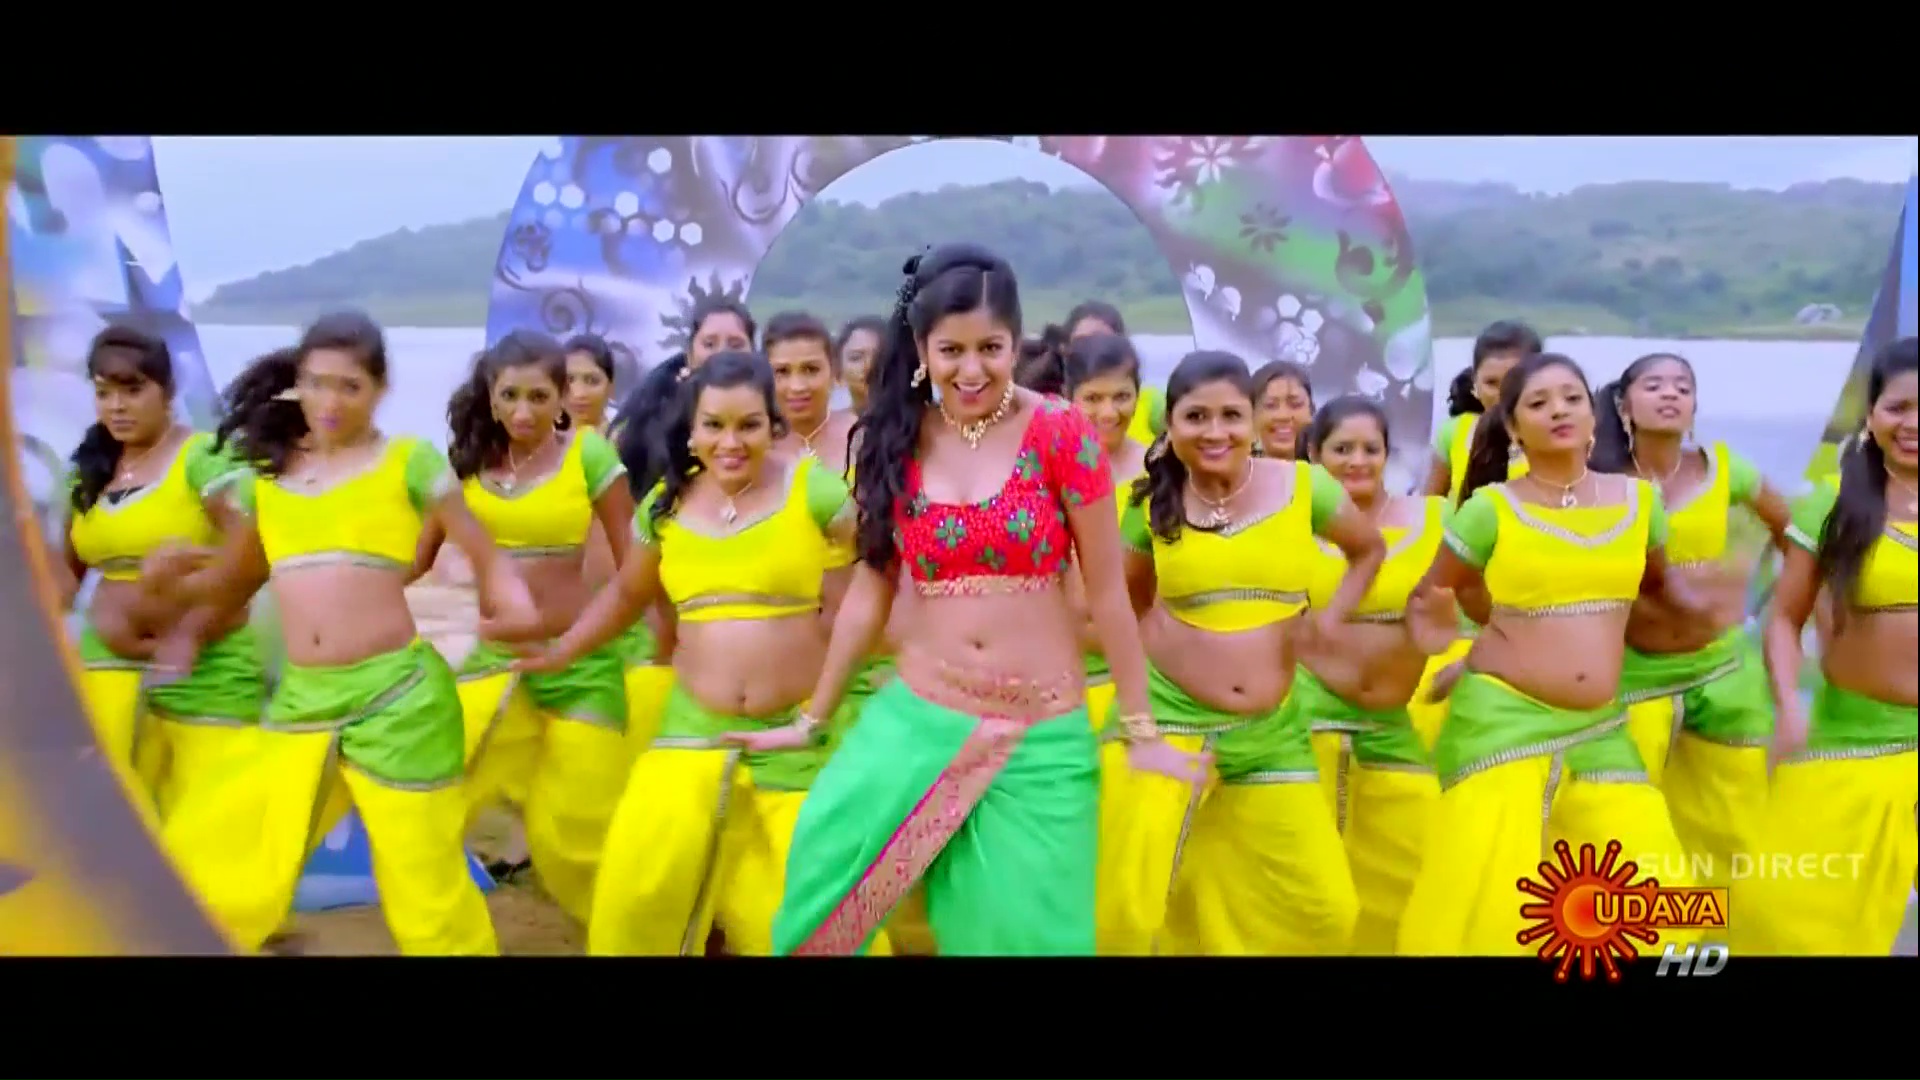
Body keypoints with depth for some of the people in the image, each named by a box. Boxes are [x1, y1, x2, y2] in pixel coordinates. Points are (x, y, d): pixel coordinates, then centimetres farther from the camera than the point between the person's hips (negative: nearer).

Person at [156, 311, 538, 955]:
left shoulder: (408, 461, 1)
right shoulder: (265, 472, 13)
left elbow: (483, 552, 2)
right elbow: (232, 577, 24)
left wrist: (511, 603, -16)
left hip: (395, 696, -4)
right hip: (297, 701, 4)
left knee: (427, 899, 3)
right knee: (227, 889, 6)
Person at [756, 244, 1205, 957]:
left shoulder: (1061, 433, -7)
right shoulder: (893, 441, 2)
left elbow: (1106, 592, -3)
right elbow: (871, 586, 9)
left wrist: (1142, 731, 0)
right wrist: (811, 720, 12)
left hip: (1040, 740, -2)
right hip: (913, 720, 2)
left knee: (1022, 928, 5)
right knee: (828, 890, -9)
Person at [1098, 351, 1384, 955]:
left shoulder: (1303, 486, -3)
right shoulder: (1154, 504, -3)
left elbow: (1369, 550, 16)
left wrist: (1326, 625, 5)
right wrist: (1152, 651, 1)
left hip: (1271, 731, 2)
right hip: (1167, 715, -1)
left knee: (1327, 914, 5)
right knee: (1124, 912, -9)